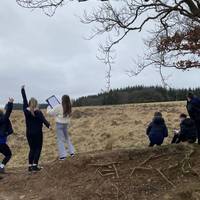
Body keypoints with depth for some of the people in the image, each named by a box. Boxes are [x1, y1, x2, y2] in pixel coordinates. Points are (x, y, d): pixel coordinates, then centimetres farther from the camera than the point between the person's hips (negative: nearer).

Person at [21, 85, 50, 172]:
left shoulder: (26, 110, 0)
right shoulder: (38, 112, -12)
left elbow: (24, 100, 9)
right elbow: (43, 120, -24)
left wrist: (23, 89, 19)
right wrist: (48, 126, -34)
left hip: (29, 133, 5)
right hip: (37, 133, -5)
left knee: (32, 149, 13)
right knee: (38, 149, 4)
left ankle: (30, 166, 9)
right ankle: (35, 165, -3)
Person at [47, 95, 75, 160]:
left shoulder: (59, 107, -17)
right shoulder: (69, 107, -1)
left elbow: (50, 112, -9)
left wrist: (49, 108, 9)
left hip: (60, 124, -5)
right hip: (66, 124, 5)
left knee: (60, 140, 1)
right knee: (67, 138, 22)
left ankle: (63, 155, 0)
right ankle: (72, 152, 24)